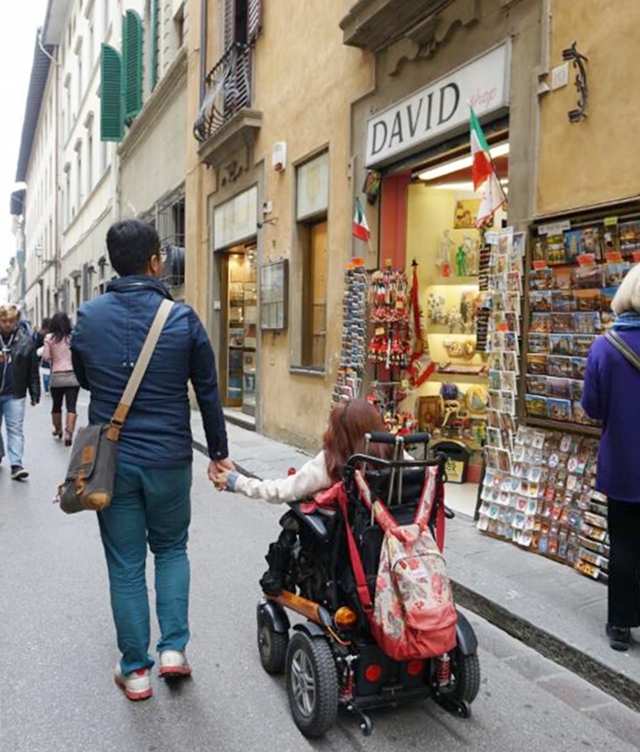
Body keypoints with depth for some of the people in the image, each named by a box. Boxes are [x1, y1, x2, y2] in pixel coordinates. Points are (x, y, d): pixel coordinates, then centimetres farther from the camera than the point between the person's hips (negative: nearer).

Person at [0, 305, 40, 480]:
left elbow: (33, 370, 1)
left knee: (15, 429, -2)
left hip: (14, 394, -1)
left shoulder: (26, 340, -2)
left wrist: (34, 394, 1)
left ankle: (16, 465, -4)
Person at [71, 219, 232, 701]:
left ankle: (136, 670, 21)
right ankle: (173, 648, 15)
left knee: (126, 565, 11)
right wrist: (219, 452, 9)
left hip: (111, 459, 1)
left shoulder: (89, 318, -3)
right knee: (171, 550, 21)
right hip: (169, 459, -1)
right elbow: (208, 392, -1)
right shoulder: (183, 319, -8)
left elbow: (83, 381, 12)